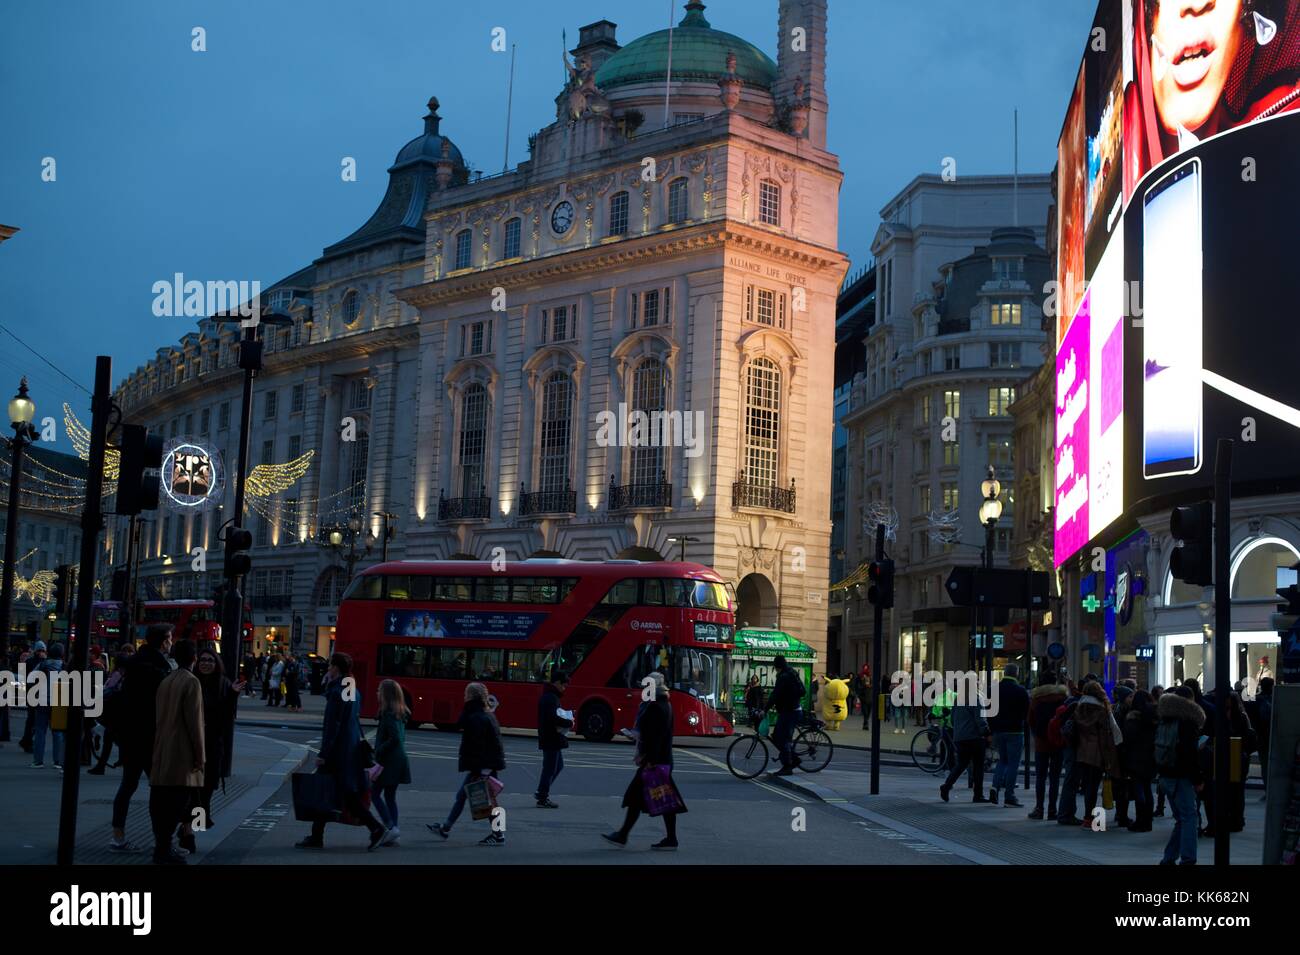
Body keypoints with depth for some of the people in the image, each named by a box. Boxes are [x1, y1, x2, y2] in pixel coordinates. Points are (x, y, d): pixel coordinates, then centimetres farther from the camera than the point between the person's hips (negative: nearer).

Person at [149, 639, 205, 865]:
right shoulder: (191, 682, -10)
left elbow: (161, 716, 16)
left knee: (160, 800, 9)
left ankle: (161, 846, 14)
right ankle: (164, 849, -10)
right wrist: (200, 755, -9)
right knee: (179, 800, -7)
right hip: (182, 751, -8)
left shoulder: (166, 681, 13)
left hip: (161, 750, 8)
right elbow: (194, 721, -14)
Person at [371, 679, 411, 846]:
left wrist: (378, 753, -15)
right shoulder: (400, 714, 12)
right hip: (399, 760, 9)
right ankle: (392, 835, 12)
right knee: (390, 796, 12)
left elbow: (395, 738, -24)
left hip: (388, 761, -9)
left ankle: (391, 827, -10)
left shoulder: (388, 714, -16)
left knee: (375, 793, -1)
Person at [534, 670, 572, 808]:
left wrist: (565, 721, 6)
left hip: (551, 739, 11)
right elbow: (553, 718, -30)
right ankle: (542, 799, 6)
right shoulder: (551, 698, -19)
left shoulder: (548, 696, 15)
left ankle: (541, 793, 25)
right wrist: (569, 723, -17)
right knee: (550, 768, -2)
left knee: (558, 765, 20)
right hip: (551, 740, -11)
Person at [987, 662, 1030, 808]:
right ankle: (1009, 796, -1)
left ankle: (995, 786, -1)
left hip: (998, 730, 4)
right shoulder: (1021, 691, -9)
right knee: (1013, 763, 1)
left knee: (1002, 760, 19)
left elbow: (989, 712, 7)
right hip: (1015, 731, -4)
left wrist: (992, 730, 11)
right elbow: (1027, 712, -6)